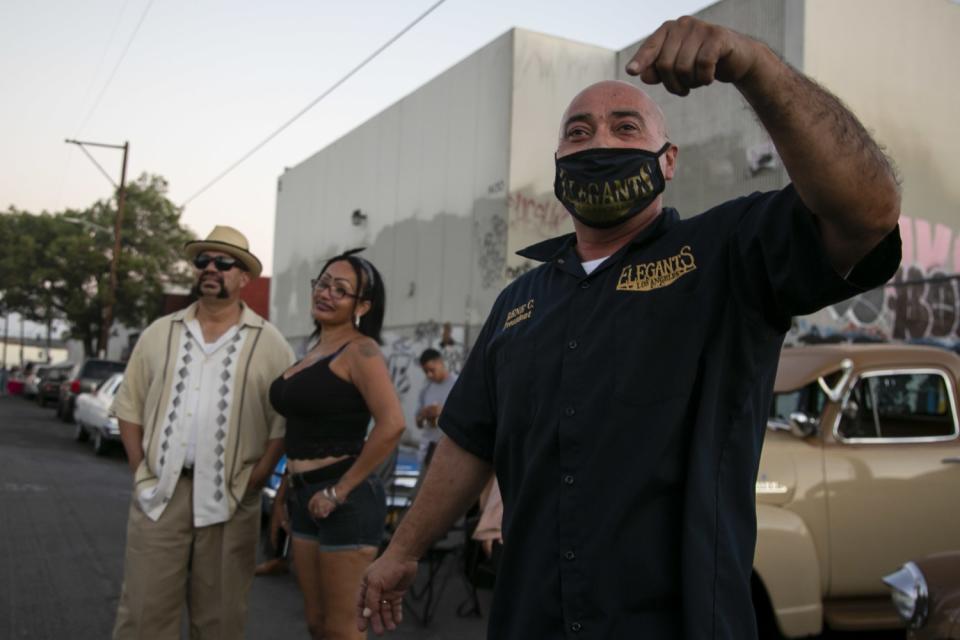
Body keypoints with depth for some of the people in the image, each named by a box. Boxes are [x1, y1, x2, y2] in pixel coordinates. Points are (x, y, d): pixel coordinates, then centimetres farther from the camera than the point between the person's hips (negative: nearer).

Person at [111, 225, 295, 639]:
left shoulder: (268, 344, 1)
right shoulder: (159, 334, 9)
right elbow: (129, 406, 11)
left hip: (229, 497, -2)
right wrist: (141, 470, 1)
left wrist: (254, 480, -9)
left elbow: (283, 421, -2)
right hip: (161, 490, 2)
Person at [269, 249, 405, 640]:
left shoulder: (359, 349, -12)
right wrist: (288, 484, 16)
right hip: (306, 498, 8)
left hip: (345, 500, -8)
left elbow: (392, 424, -25)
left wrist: (341, 490, -19)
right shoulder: (315, 350, 13)